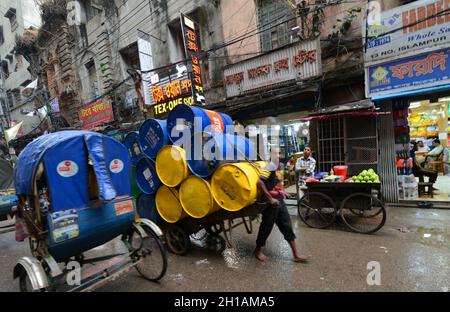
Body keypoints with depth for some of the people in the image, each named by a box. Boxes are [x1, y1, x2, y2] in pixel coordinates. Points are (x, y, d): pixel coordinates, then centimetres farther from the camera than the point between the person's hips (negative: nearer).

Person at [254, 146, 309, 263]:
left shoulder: (280, 166, 10)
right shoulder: (270, 167, -16)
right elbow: (260, 183, -26)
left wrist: (282, 192, 12)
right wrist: (270, 198, -23)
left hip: (280, 200, 8)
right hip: (272, 202, -8)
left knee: (287, 225, 10)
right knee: (266, 226, 5)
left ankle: (296, 254, 19)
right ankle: (258, 250, 26)